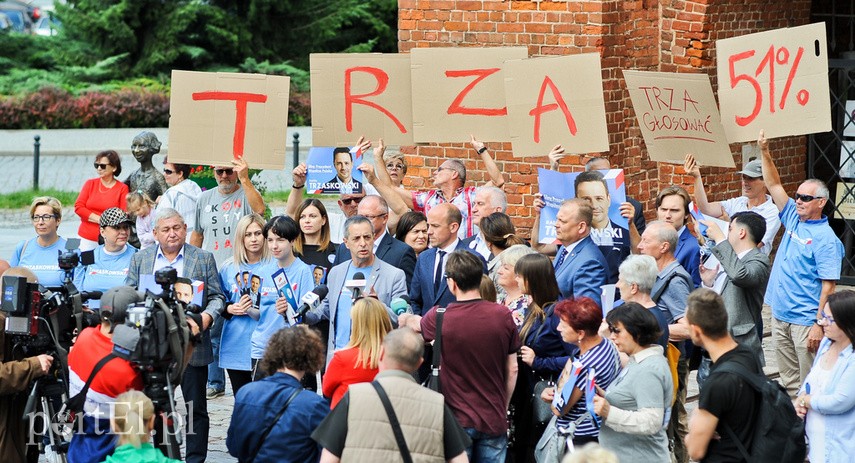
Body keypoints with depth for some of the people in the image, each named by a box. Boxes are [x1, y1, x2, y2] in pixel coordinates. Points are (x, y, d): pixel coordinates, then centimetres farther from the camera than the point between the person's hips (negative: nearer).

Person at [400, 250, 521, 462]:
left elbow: (416, 323, 14)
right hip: (494, 420, 2)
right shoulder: (503, 316, -6)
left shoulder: (440, 318, -11)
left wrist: (406, 318, 38)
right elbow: (512, 370, 2)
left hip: (458, 420, -2)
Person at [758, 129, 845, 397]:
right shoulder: (793, 219, 9)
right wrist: (765, 152, -1)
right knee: (790, 380, 14)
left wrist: (820, 324, -21)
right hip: (780, 314, 8)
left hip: (805, 321, -8)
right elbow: (774, 185, 11)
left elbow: (829, 285, -16)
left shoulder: (826, 239, -13)